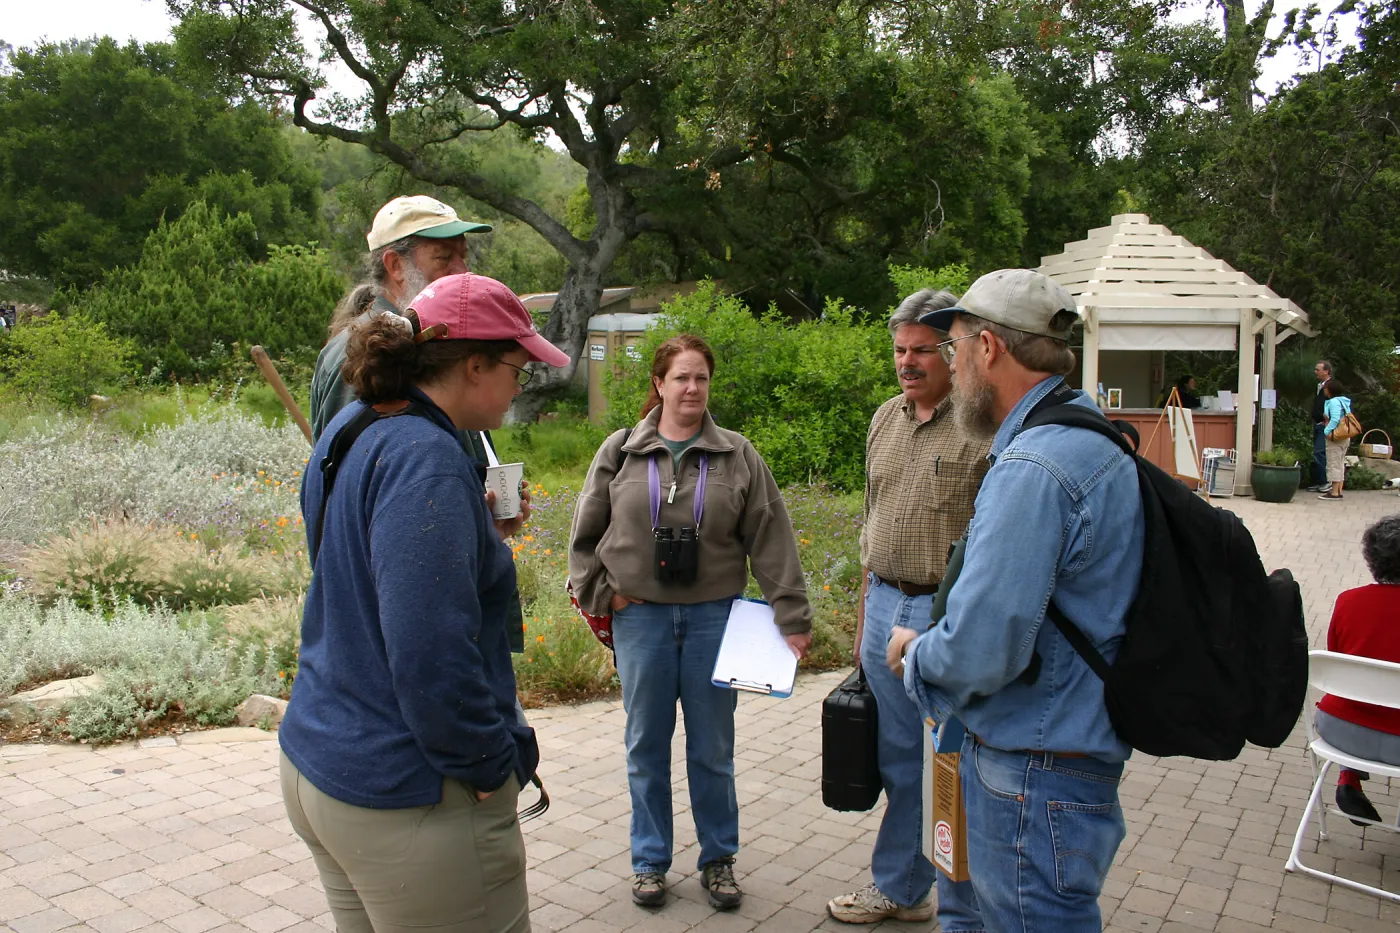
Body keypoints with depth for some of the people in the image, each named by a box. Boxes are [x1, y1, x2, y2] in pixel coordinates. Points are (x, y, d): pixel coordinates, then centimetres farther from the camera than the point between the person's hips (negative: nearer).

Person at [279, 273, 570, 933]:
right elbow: (431, 656, -28)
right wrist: (492, 766, -15)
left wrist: (482, 533, 12)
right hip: (409, 802, -10)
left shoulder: (351, 433, 8)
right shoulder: (427, 461, -23)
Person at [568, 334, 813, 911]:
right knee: (646, 745, 11)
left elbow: (771, 541, -1)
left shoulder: (737, 456, 1)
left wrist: (792, 617, -4)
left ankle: (719, 859, 28)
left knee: (713, 748, 10)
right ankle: (650, 861, 28)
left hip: (714, 616, 0)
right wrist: (601, 594, -1)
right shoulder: (620, 452, 1)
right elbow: (585, 534, 8)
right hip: (640, 616, 0)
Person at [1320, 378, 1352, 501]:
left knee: (1334, 464, -6)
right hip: (1345, 437, 10)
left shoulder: (1334, 402, -15)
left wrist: (1326, 431, -17)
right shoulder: (1343, 401, 15)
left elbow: (1335, 419, -25)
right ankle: (1339, 491, 18)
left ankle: (1334, 492, -6)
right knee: (1340, 464, 14)